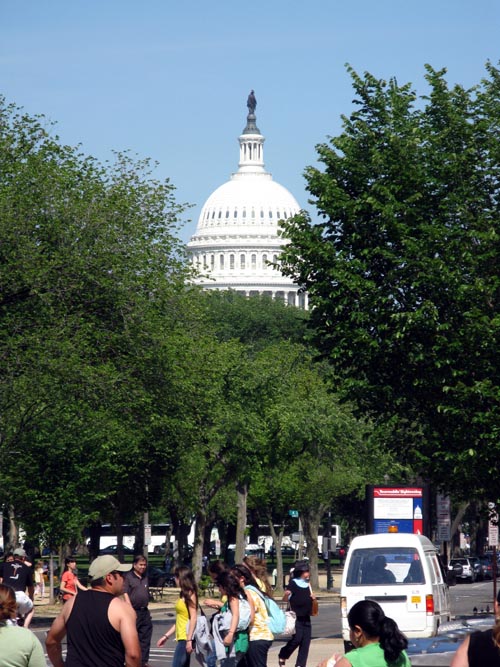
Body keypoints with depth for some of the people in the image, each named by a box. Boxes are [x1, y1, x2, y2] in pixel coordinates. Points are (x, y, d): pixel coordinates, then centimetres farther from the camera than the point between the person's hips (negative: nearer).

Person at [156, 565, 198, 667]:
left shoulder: (190, 594, -9)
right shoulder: (183, 595, 17)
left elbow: (193, 618, -17)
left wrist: (189, 640, -23)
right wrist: (166, 636, 20)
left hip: (186, 639, -9)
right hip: (182, 638, 9)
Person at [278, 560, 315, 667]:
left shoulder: (307, 584, 14)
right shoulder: (293, 583, -6)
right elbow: (285, 599, -8)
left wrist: (312, 597, 6)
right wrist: (286, 594, -30)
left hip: (306, 618, 7)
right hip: (296, 617, -7)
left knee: (306, 641, 2)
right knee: (297, 638, -14)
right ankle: (282, 656, 8)